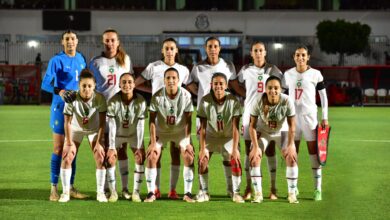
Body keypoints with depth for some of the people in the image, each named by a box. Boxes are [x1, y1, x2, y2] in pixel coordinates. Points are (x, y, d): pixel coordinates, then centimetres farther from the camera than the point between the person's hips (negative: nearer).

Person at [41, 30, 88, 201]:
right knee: (59, 148, -6)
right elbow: (46, 83, -16)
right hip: (60, 108, -5)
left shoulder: (80, 59, 11)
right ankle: (54, 189, -2)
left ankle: (71, 188, 15)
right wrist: (60, 91, -34)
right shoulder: (57, 60, -8)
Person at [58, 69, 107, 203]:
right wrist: (70, 143, -16)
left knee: (100, 159, -11)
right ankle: (65, 192, 0)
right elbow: (67, 122, -19)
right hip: (75, 130, 0)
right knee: (67, 158, -11)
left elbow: (102, 122, -20)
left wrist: (98, 142, -20)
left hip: (94, 130, 0)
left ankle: (100, 192, 2)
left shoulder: (99, 98, -28)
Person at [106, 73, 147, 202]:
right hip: (117, 134, 0)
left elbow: (140, 126, -20)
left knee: (140, 157, -15)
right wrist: (112, 147, -25)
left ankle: (136, 191, -7)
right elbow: (112, 126, -22)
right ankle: (112, 191, 3)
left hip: (134, 134, 0)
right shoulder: (113, 101, -25)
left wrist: (139, 148, -21)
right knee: (110, 158, -11)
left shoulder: (140, 101, -23)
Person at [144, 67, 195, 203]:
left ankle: (188, 193, 0)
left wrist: (187, 142, -18)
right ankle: (151, 193, -3)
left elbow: (188, 120, -14)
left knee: (189, 157, -11)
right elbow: (152, 120, -16)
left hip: (180, 131, 0)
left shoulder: (186, 95, -20)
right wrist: (153, 142, -18)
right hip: (161, 131, 0)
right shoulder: (157, 96, -21)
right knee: (151, 157, -13)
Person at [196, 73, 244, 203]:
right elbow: (203, 127, -18)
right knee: (202, 160, -15)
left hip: (228, 137, -1)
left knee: (235, 161, -16)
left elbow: (235, 127, -23)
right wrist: (202, 148, -22)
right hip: (210, 136, 1)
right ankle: (204, 192, 1)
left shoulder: (233, 101, -22)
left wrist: (235, 148, -28)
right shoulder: (205, 101, -20)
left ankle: (236, 193, 0)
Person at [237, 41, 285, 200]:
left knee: (270, 150, 0)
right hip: (250, 114, 1)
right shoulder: (246, 70, 5)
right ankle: (248, 188, 9)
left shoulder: (272, 70, 2)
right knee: (249, 150, 2)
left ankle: (273, 189, 5)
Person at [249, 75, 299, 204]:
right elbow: (252, 126, -19)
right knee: (254, 157, -15)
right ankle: (258, 193, -6)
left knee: (291, 157, -14)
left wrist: (290, 145, -20)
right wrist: (255, 147, -22)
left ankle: (292, 193, -2)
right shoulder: (258, 102, -28)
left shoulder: (287, 101, -29)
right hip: (262, 132, 0)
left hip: (281, 132, 0)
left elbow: (291, 126, -18)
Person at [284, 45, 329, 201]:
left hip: (309, 116, -3)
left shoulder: (315, 74, -2)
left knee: (314, 151, -4)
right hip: (292, 116, 3)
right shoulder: (288, 74, 7)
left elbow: (323, 96, 2)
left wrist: (325, 118, -3)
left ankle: (318, 189, -1)